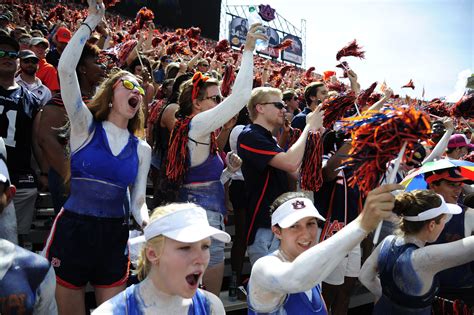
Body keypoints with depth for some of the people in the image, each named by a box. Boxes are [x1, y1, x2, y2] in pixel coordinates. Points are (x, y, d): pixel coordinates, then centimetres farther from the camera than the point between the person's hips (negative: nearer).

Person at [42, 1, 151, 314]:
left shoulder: (142, 149, 5)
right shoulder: (86, 126, -3)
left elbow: (138, 200, 6)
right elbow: (66, 69, -16)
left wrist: (148, 223, -15)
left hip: (115, 235, 3)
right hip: (72, 229, -2)